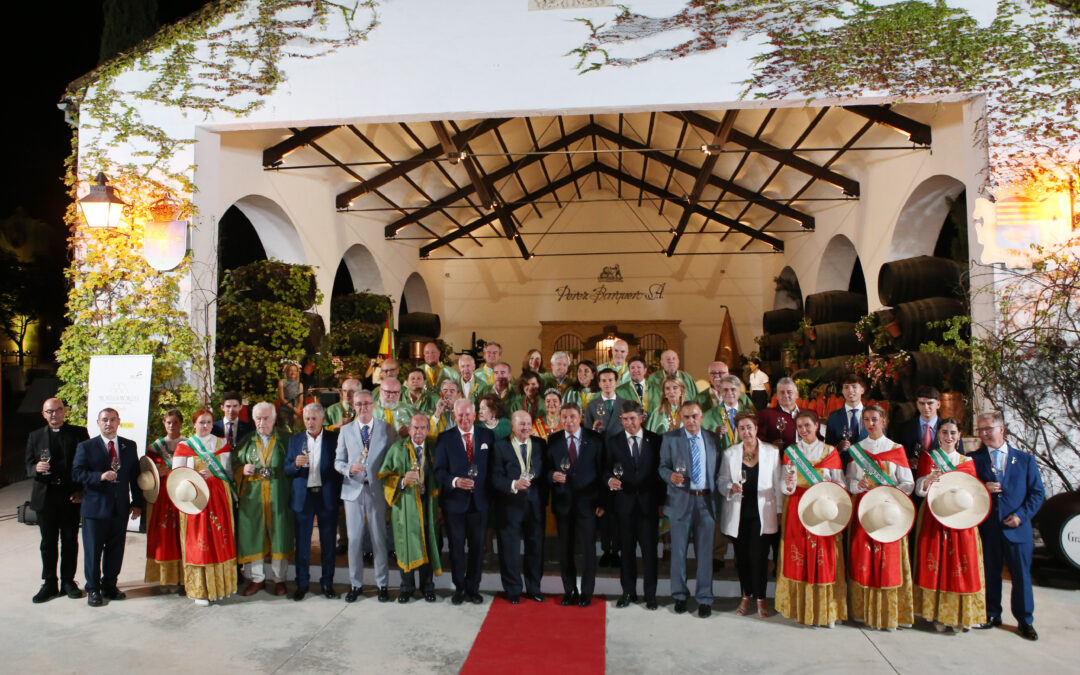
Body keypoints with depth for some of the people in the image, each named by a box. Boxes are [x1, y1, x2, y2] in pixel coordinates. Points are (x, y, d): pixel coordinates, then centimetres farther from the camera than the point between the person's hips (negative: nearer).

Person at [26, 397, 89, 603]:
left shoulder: (79, 433, 2)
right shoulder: (35, 436, 9)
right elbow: (29, 466, 7)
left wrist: (81, 490, -8)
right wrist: (37, 468, -17)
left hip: (71, 496, -1)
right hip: (45, 497, 1)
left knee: (70, 541, 7)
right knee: (48, 542, 7)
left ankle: (68, 582, 18)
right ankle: (49, 584, 17)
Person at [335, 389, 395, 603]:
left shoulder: (387, 428, 3)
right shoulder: (345, 430, 9)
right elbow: (338, 461, 9)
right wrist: (349, 469, -12)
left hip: (377, 490, -2)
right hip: (353, 489, 2)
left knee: (379, 538, 4)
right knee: (354, 539, 6)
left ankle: (382, 584, 17)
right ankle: (355, 584, 20)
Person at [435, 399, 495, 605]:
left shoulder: (487, 435, 4)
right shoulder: (445, 439, 0)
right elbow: (439, 470, -4)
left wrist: (491, 492, -5)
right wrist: (455, 481, -22)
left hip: (479, 501, 1)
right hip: (454, 501, -1)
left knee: (477, 547, 8)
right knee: (456, 547, 9)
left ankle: (473, 588, 23)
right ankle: (459, 588, 24)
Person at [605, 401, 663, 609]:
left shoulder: (655, 440, 3)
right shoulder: (613, 442, 5)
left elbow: (661, 470, 3)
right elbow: (607, 470, 5)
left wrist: (661, 500, -1)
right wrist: (610, 480, -18)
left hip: (649, 503, -1)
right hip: (624, 503, 1)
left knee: (649, 549, 3)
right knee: (626, 550, 9)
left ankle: (650, 594, 15)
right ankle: (628, 592, 21)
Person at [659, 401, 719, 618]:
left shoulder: (711, 439, 8)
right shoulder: (670, 438, 1)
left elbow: (716, 470, 9)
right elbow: (663, 467, 1)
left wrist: (716, 497, 2)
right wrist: (670, 476, -21)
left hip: (706, 500, 1)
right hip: (681, 500, -1)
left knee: (705, 552, 5)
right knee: (678, 551, 7)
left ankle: (704, 599, 18)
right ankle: (680, 595, 23)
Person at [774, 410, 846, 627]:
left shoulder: (830, 451, 7)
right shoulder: (790, 451, 8)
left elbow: (840, 483, 5)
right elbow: (786, 484, 2)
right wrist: (788, 485, -20)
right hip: (797, 510, 0)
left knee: (825, 559, -3)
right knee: (798, 558, -1)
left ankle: (826, 610, 6)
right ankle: (801, 608, 9)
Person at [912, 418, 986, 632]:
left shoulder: (967, 461, 12)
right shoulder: (928, 458, 6)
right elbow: (919, 489, -4)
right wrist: (927, 482, -26)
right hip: (934, 518, -2)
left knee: (961, 566, -1)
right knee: (935, 565, -2)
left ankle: (960, 616, 10)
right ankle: (938, 614, 8)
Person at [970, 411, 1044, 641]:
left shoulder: (1025, 460, 6)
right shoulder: (973, 459, 4)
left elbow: (1037, 492, 4)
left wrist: (1021, 514, -8)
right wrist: (982, 489, -15)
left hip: (1017, 527, 0)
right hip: (987, 527, 0)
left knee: (1021, 575, 6)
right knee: (990, 574, 8)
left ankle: (1025, 620, 21)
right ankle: (992, 615, 23)